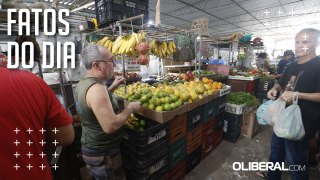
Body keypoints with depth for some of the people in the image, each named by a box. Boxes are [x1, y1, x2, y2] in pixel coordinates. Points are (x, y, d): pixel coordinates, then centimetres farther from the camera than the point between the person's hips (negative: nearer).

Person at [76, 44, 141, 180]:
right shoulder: (96, 88, -30)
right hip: (102, 154, -9)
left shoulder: (83, 83, 1)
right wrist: (130, 108, -20)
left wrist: (113, 87, 9)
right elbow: (110, 126, -34)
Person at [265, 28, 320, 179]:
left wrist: (297, 95, -29)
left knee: (295, 158, 8)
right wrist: (275, 89, 0)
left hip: (302, 122, -8)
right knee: (276, 149, 23)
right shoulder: (291, 66, 8)